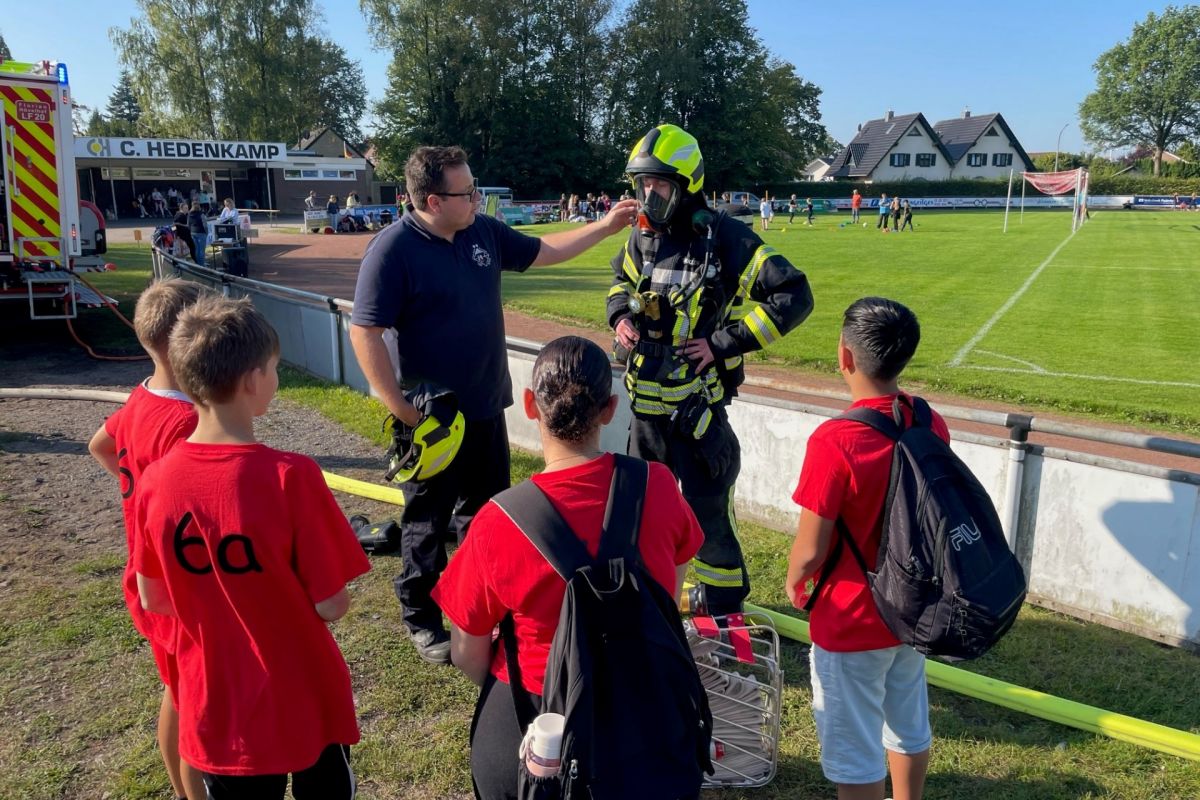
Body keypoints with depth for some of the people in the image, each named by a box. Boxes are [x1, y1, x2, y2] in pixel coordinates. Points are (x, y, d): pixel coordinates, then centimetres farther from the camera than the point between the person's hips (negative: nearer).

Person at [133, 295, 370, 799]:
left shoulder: (156, 482, -12)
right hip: (303, 703, -3)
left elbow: (153, 599, 1)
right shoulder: (291, 476, -26)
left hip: (215, 709, 4)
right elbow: (332, 605, -18)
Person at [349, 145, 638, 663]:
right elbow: (364, 333, -18)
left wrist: (606, 226, 10)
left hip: (486, 409, 7)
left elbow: (544, 252, 16)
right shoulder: (393, 249, -18)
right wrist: (402, 412, -20)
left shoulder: (484, 232, 2)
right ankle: (422, 621, 25)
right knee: (428, 524, 8)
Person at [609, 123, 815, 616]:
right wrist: (620, 317, 5)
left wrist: (725, 342, -20)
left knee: (708, 512, 4)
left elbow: (794, 296, -18)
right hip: (645, 404, 6)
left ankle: (726, 610, 25)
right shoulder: (643, 237, 5)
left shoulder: (726, 239, -15)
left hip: (696, 406, -6)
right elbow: (622, 278, 27)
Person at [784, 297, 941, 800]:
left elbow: (810, 550, -22)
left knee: (854, 750, 12)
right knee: (909, 727, 26)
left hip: (851, 622, -7)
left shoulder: (834, 441, -28)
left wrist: (793, 583, 0)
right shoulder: (932, 427, -8)